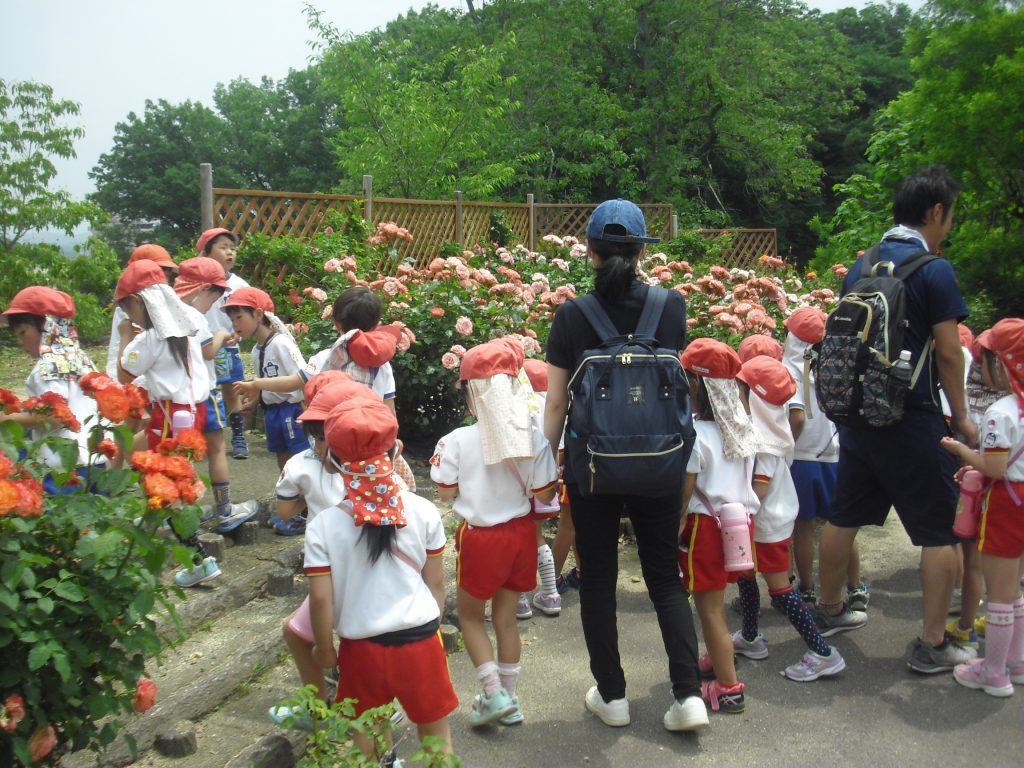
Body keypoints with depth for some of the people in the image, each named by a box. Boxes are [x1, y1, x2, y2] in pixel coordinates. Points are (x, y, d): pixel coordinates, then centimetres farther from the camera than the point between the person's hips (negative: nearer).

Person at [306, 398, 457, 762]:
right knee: (436, 733, 18)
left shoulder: (322, 526, -12)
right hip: (420, 639, 1)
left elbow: (321, 599, -11)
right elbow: (436, 583, -1)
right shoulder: (423, 511, -8)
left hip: (362, 647, 0)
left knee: (364, 734, 22)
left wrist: (325, 650, 5)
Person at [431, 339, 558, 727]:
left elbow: (446, 491, -8)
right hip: (520, 534, 4)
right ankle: (509, 699, 28)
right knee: (506, 616, 18)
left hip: (480, 536, -3)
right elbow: (543, 494, -5)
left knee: (469, 615, 17)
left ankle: (493, 692, 7)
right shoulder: (533, 437, -11)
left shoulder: (458, 440, -17)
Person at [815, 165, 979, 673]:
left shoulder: (860, 266, 9)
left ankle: (829, 610, 34)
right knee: (939, 531, 5)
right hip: (912, 421, -7)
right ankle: (932, 645, 10)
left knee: (844, 516, 18)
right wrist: (962, 417, -2)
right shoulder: (934, 271, -11)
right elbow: (947, 351, -12)